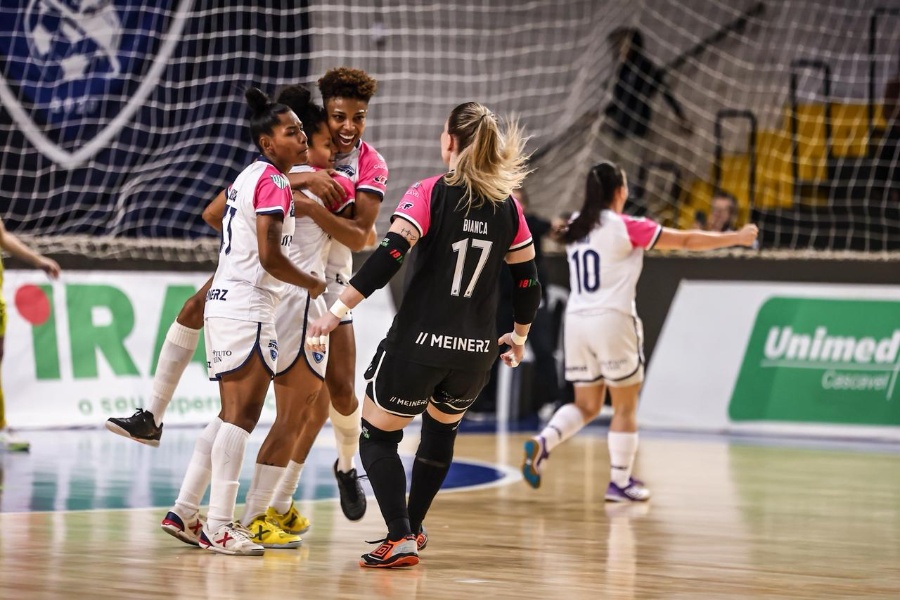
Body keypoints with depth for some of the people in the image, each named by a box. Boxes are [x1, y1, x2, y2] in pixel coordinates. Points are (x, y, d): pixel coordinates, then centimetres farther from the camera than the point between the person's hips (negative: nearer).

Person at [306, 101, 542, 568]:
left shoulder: (428, 194, -8)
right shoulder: (508, 207, 5)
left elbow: (388, 257, -19)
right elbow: (527, 280, 12)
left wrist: (337, 311, -19)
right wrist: (519, 336, 28)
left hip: (419, 342, -5)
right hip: (475, 351, 5)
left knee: (377, 438, 9)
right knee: (441, 429, 29)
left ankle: (400, 541, -4)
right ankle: (413, 527, 37)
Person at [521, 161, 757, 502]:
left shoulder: (576, 228, 10)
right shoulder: (626, 228, -8)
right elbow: (687, 241, -5)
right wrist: (737, 238, 4)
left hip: (577, 320, 6)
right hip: (612, 321, -6)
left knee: (586, 406, 13)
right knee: (625, 406, 8)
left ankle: (541, 443, -11)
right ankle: (620, 482, 11)